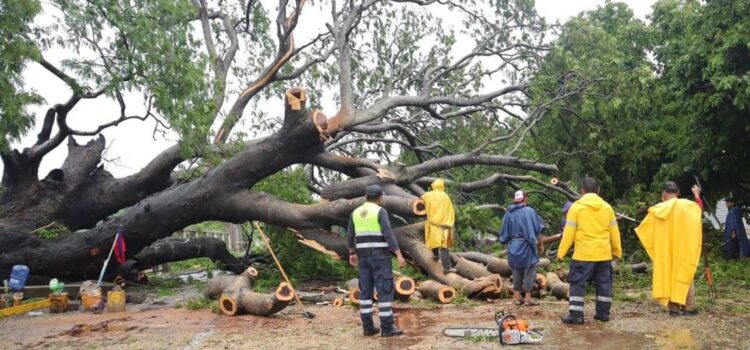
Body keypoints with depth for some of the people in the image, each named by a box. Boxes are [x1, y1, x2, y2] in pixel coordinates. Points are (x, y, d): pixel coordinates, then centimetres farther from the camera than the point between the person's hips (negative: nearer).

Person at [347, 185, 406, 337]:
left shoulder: (356, 212, 9)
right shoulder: (380, 212, -9)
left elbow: (350, 236, 14)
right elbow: (388, 235, -18)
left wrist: (352, 254, 28)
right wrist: (399, 255, -18)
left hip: (364, 255, 6)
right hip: (380, 255, -6)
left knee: (366, 290, 10)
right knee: (385, 290, -3)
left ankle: (368, 326, 9)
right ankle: (387, 327, -4)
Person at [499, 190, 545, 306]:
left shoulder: (509, 213, 4)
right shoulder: (529, 211, -10)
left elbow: (504, 232, 7)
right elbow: (536, 230, -7)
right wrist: (539, 243, 4)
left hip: (513, 246, 5)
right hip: (526, 245, -5)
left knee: (517, 271, 13)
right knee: (529, 271, 3)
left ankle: (516, 297, 15)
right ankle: (528, 298, 3)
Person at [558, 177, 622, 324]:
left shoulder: (576, 207, -7)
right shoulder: (607, 207, 5)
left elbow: (569, 232, -7)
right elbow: (614, 232, 10)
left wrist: (561, 252, -1)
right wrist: (617, 251, 21)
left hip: (583, 254, -4)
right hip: (604, 254, 4)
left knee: (578, 283, 2)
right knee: (604, 283, 15)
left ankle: (575, 314, -1)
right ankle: (603, 313, 21)